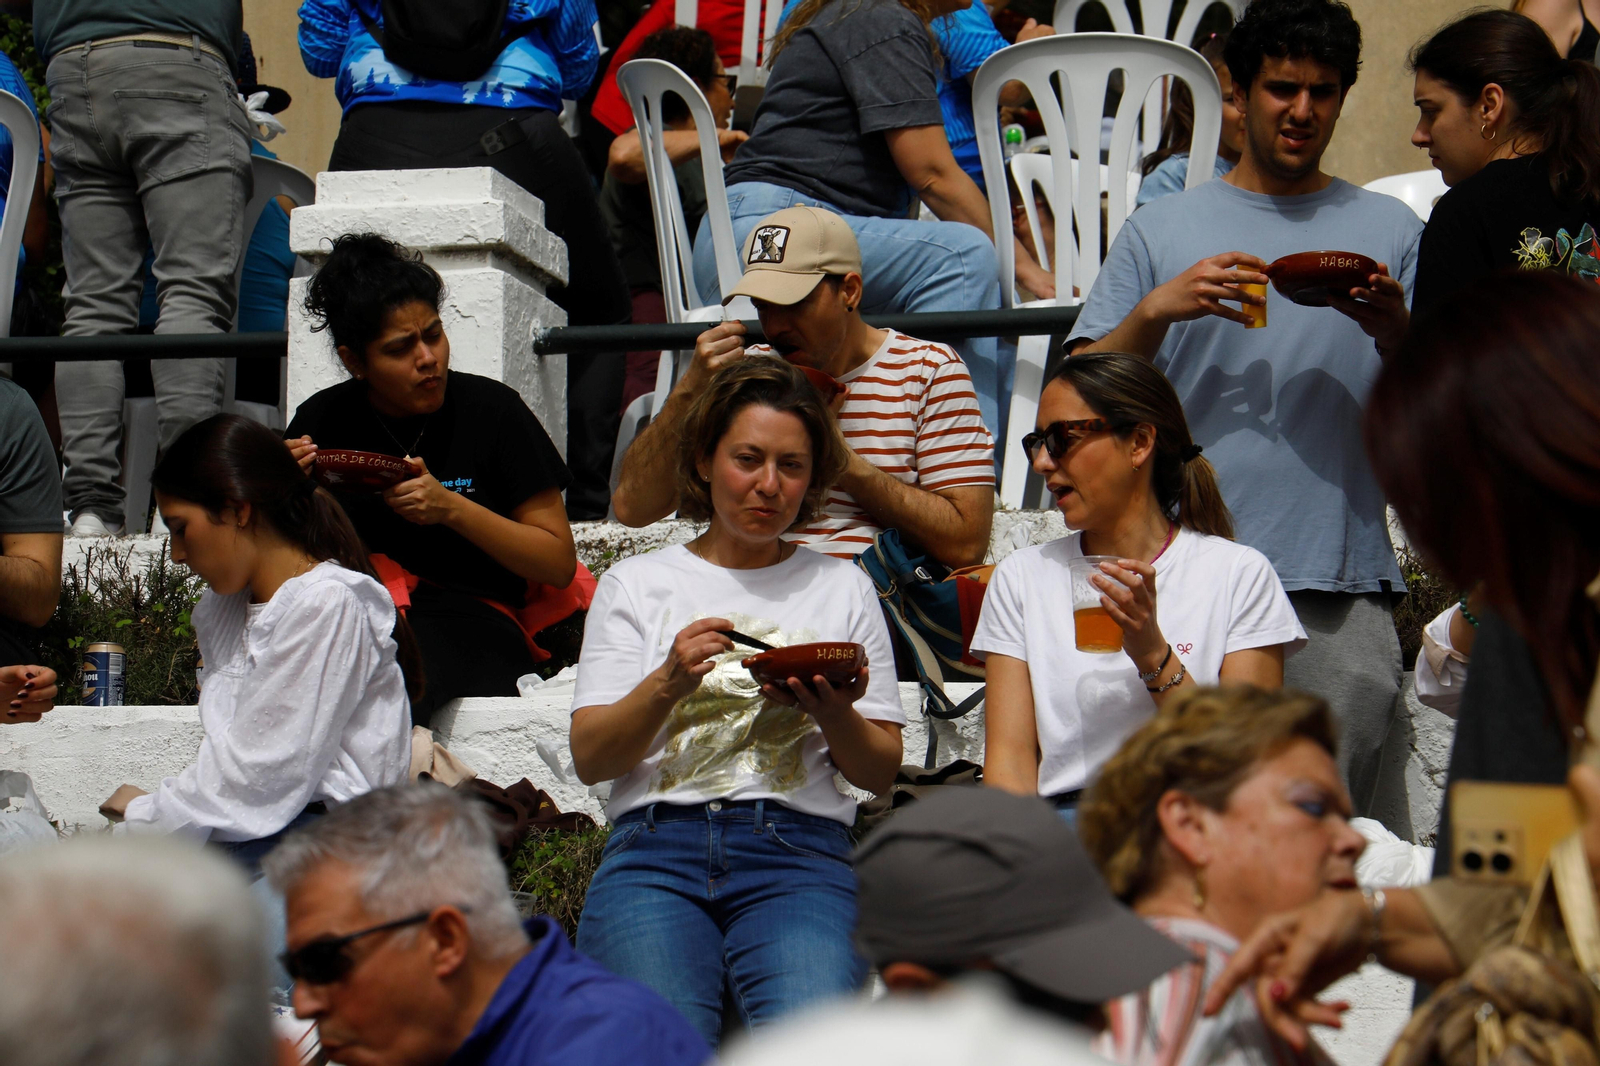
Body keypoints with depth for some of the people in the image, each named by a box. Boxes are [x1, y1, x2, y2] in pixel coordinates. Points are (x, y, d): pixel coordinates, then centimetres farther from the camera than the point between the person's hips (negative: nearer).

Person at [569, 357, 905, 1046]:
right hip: (655, 843, 0)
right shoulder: (636, 584, 18)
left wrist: (832, 713, -5)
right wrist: (669, 683, -9)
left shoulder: (843, 588, 20)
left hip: (798, 844, 0)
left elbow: (881, 772, 16)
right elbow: (589, 759, 8)